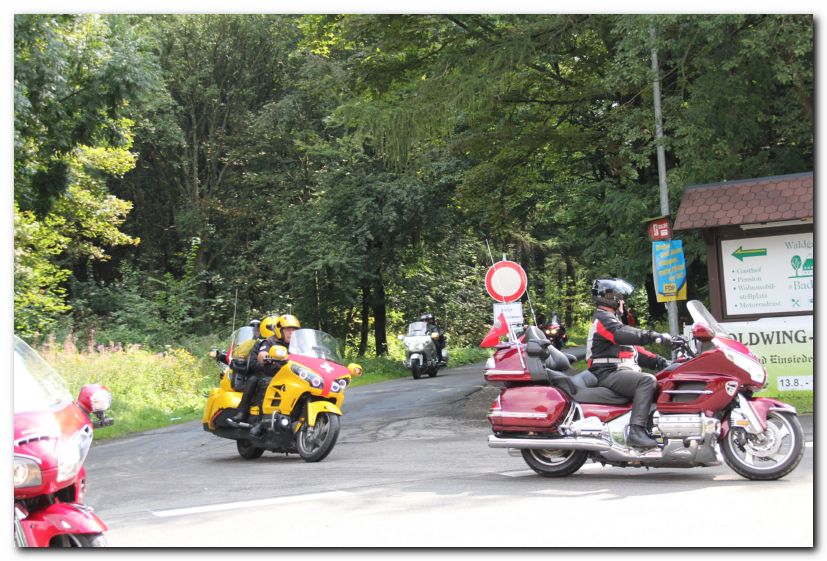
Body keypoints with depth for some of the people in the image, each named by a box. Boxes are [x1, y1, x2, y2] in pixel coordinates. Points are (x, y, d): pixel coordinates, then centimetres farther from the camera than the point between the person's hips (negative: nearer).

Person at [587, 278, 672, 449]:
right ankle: (636, 432, -40)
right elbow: (624, 334, -26)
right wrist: (656, 336, -30)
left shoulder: (610, 320, 28)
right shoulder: (603, 319, -5)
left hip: (618, 372, 10)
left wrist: (658, 361, 12)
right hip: (608, 373, -10)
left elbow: (633, 348, 24)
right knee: (647, 381, -31)